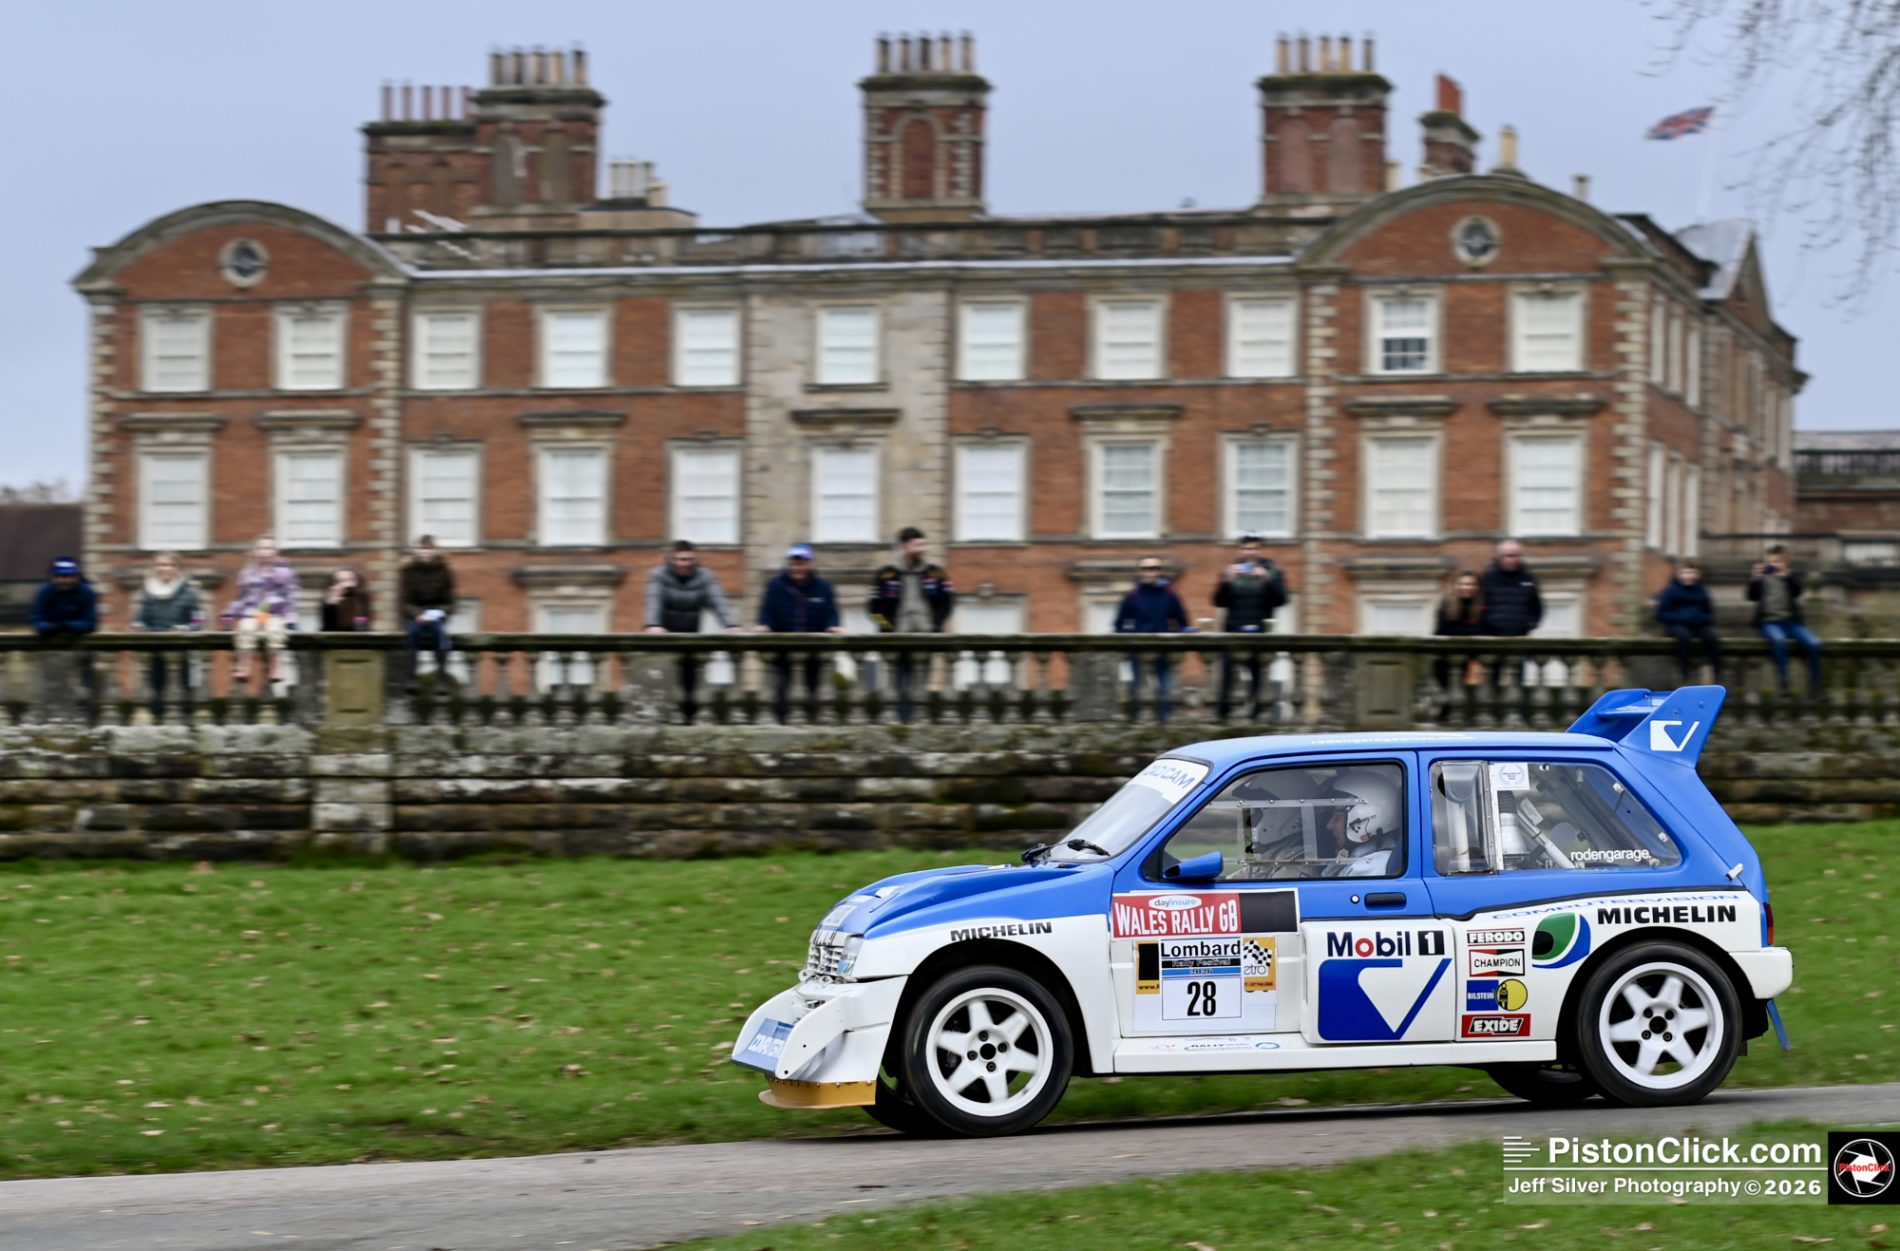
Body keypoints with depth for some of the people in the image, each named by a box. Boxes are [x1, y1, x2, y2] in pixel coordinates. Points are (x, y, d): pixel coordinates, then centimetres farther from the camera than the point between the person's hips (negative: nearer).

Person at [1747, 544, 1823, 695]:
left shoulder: (1791, 575, 13)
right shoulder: (1761, 576, 11)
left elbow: (1797, 591, -7)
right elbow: (1752, 597, -2)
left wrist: (1785, 576, -24)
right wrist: (1755, 579, -20)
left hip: (1791, 621, 2)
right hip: (1769, 622, -2)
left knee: (1813, 644, -22)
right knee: (1779, 640, -37)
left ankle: (1814, 686, -12)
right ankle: (1783, 682, -35)